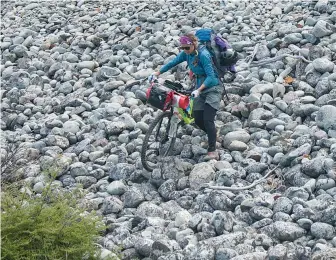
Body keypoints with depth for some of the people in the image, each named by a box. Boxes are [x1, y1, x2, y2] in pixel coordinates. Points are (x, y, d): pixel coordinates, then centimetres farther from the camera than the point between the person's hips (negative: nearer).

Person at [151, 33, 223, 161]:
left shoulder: (203, 55, -23)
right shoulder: (186, 54, -2)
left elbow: (210, 76, -26)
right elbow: (172, 63, 7)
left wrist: (198, 90, -36)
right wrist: (157, 73, -1)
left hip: (213, 89, -7)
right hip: (200, 89, 7)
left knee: (207, 119, -17)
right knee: (198, 120, 3)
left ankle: (212, 151, -13)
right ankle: (213, 135, 31)